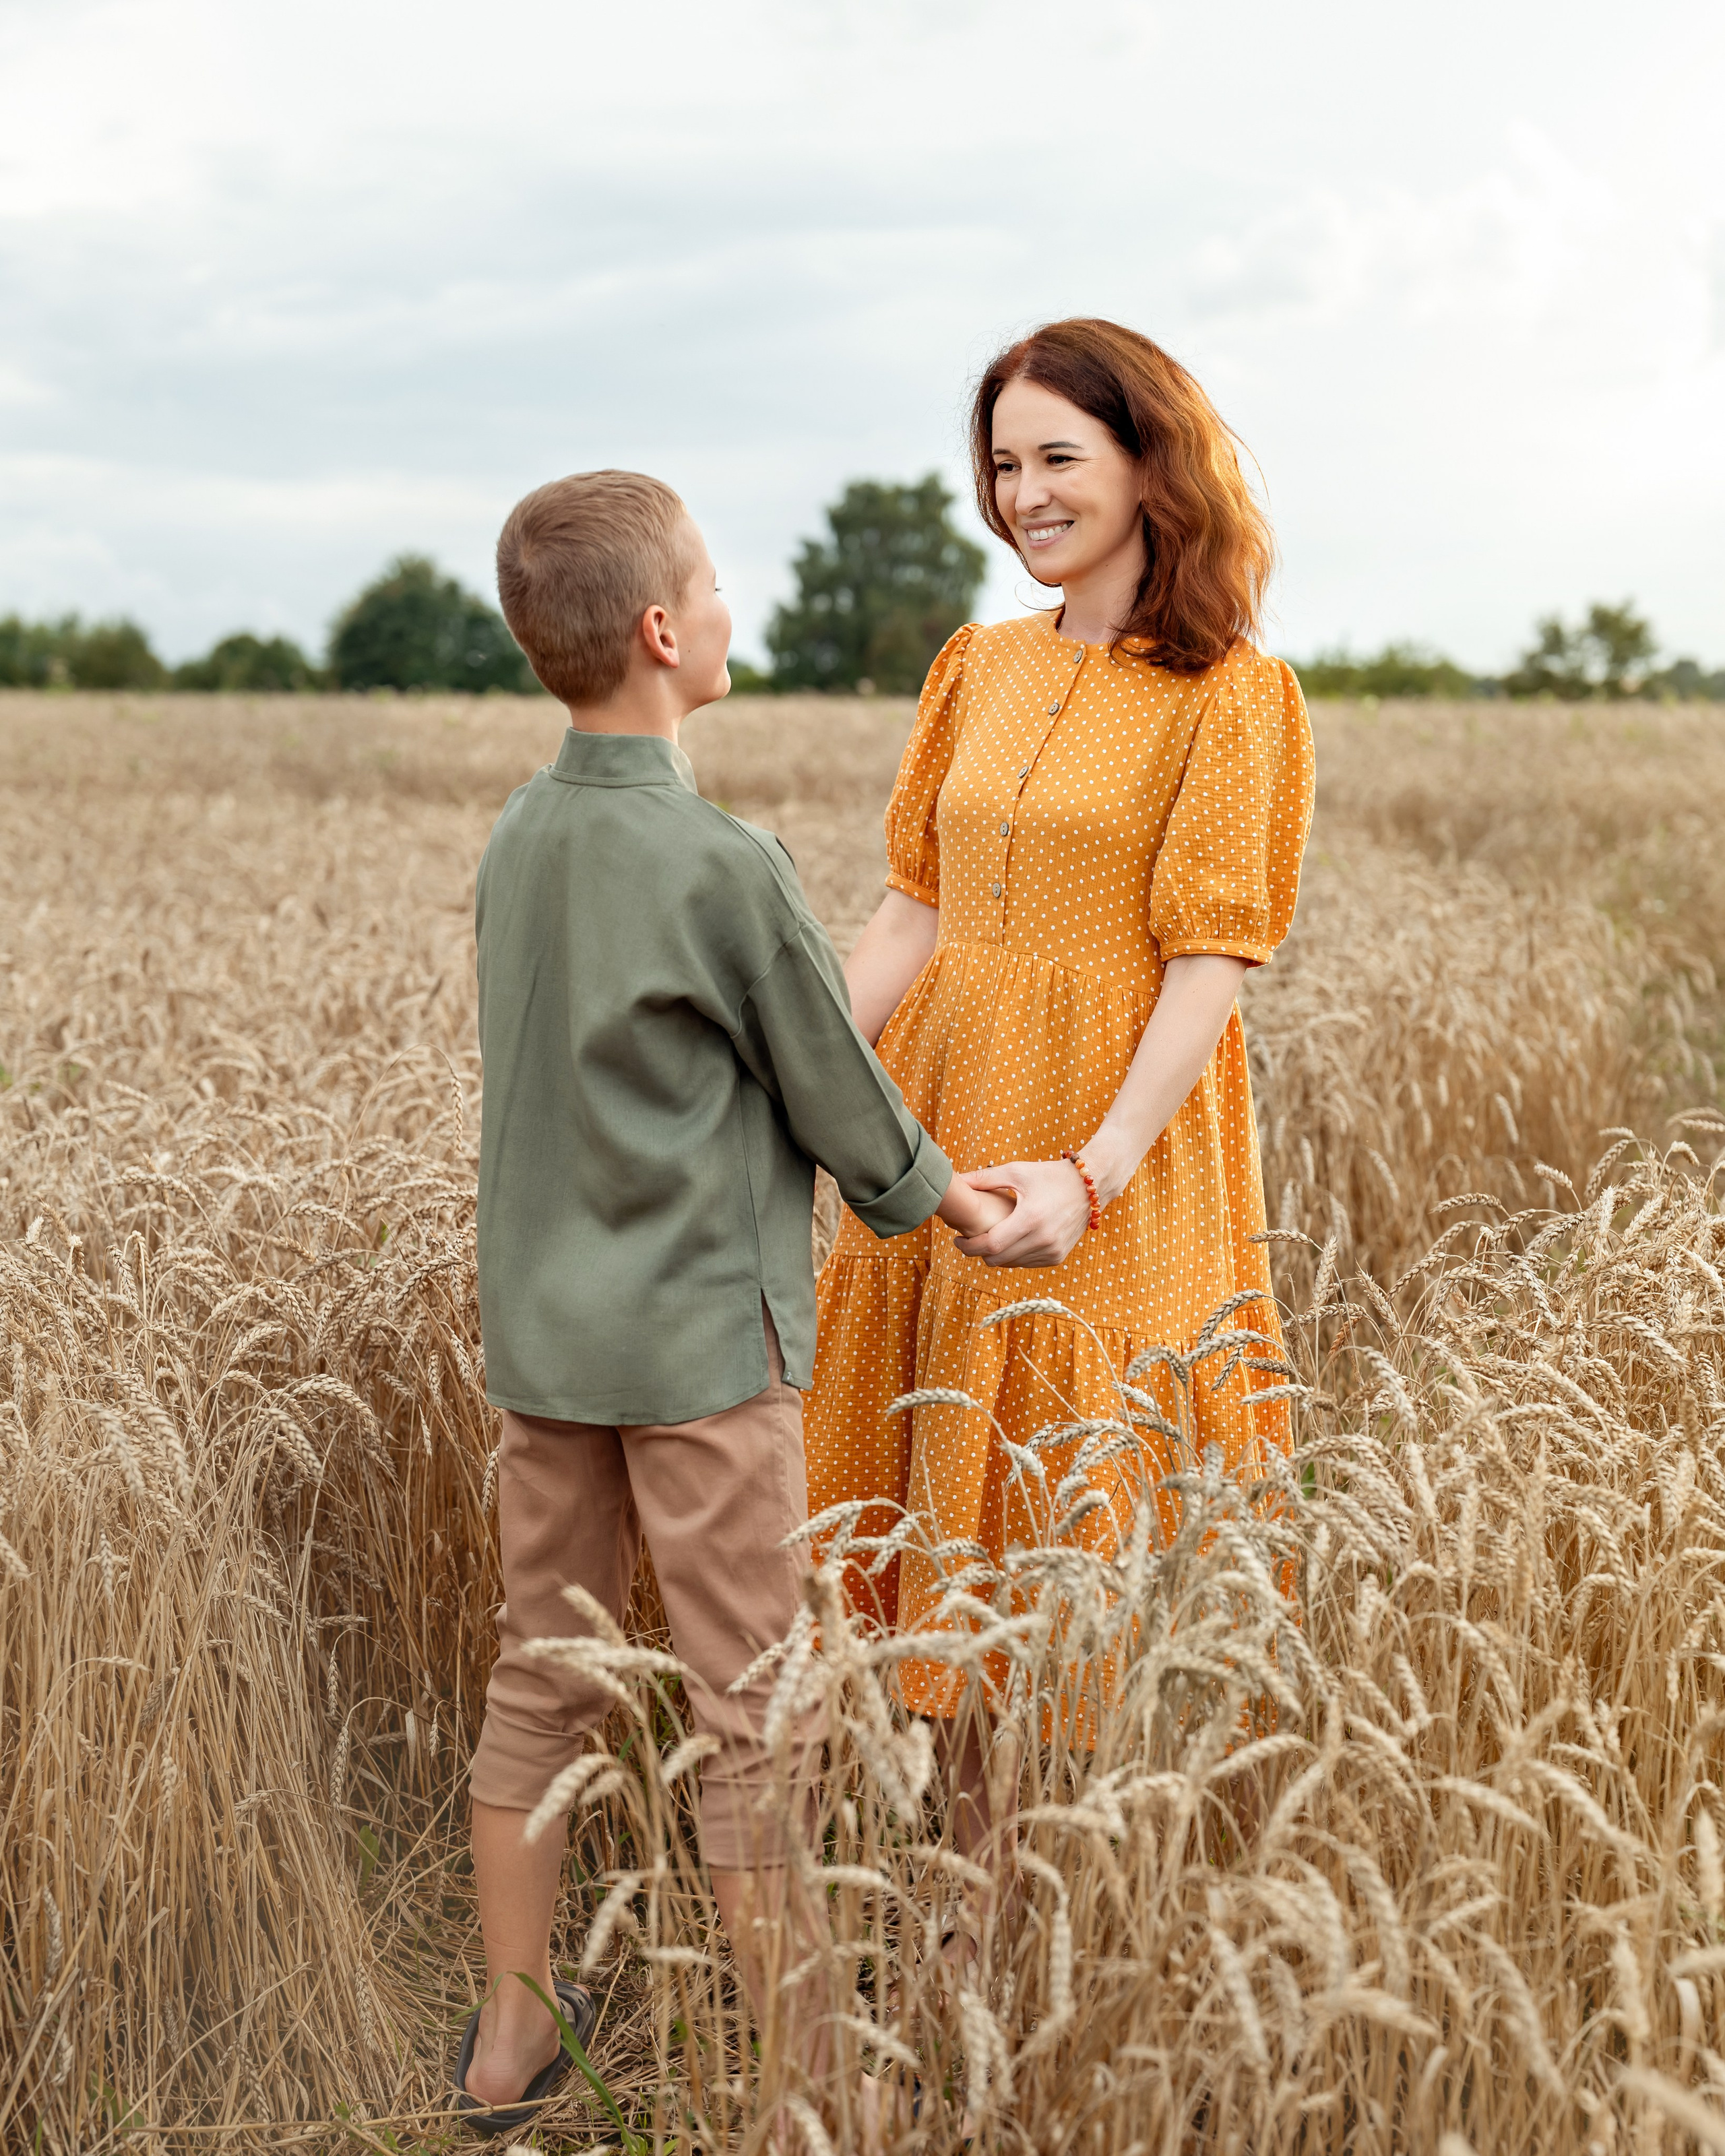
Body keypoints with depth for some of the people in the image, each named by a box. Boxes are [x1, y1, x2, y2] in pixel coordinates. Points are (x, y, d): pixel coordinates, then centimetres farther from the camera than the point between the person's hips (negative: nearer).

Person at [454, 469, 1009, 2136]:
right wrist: (942, 1201, 12)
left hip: (542, 1331, 7)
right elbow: (837, 1098, -9)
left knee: (538, 1676, 15)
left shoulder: (517, 842, 3)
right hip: (704, 1342, -7)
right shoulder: (726, 868, -19)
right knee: (748, 1709, 5)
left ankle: (511, 2031, 28)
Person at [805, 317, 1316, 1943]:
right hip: (937, 1120, 6)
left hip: (1114, 1144, -5)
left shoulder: (1227, 697, -6)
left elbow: (1211, 962, -13)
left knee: (1076, 1534, 2)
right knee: (947, 1514, 10)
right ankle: (978, 1890, 26)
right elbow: (913, 908, 11)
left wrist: (1092, 1173, -24)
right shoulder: (980, 669, 11)